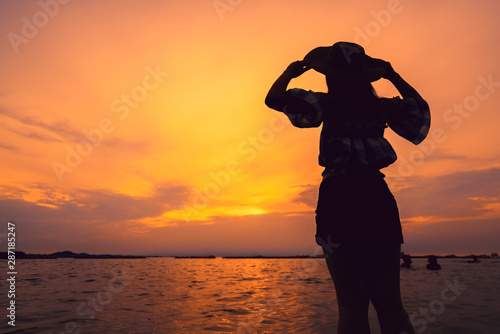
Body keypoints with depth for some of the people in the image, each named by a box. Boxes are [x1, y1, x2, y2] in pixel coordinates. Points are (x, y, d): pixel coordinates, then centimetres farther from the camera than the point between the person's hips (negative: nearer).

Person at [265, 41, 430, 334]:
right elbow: (419, 104, 31)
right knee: (389, 302, 10)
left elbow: (273, 99, -2)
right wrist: (392, 75, 32)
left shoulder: (327, 103, 1)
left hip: (340, 195, -3)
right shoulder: (383, 106, 11)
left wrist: (290, 72, 13)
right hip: (378, 195, 4)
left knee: (353, 303, 0)